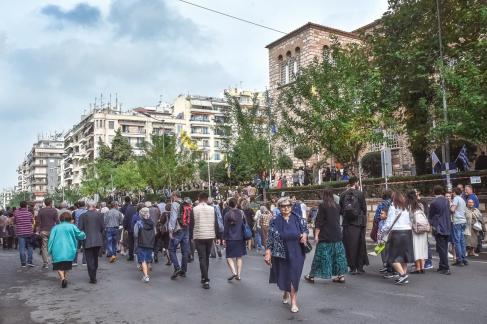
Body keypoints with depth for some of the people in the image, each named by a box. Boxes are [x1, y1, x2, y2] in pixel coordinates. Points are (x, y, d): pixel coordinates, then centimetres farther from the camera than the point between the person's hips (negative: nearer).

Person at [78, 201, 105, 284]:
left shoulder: (83, 216, -6)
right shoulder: (99, 215, -4)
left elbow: (80, 228, -7)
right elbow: (103, 227, -3)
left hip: (88, 241, -2)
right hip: (98, 240, 2)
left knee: (90, 260, 3)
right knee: (95, 258, 18)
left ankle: (92, 278, 0)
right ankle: (93, 276, 28)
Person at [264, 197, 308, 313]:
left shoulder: (298, 219, -2)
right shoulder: (275, 222, -5)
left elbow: (305, 229, 10)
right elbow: (270, 239, -4)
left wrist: (305, 235, -12)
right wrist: (268, 253, -8)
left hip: (296, 254, 0)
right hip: (281, 254, 1)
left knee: (294, 277, -3)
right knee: (283, 275, 14)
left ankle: (293, 301, 8)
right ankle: (286, 293, 44)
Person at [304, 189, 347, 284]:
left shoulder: (322, 205, -9)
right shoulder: (337, 206, 6)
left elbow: (319, 221, -11)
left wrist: (316, 234, -8)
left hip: (325, 235, -5)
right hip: (337, 235, 5)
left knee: (320, 255, 1)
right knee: (338, 254, 11)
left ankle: (312, 276, 10)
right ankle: (341, 275, 12)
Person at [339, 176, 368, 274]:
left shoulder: (343, 194, 2)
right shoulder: (359, 193, -6)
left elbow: (340, 209, 5)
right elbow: (364, 208, -4)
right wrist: (363, 218, 14)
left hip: (347, 223, 2)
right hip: (358, 222, -2)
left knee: (349, 245, 6)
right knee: (359, 245, 8)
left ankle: (352, 267, 10)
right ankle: (359, 267, 12)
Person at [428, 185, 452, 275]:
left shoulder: (434, 203, -12)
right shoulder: (447, 200, 4)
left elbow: (430, 216, -2)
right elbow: (448, 213, 14)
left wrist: (431, 224, 15)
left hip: (439, 228, -6)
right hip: (447, 228, 6)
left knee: (441, 249, -2)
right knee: (444, 248, 13)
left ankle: (445, 268, -3)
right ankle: (442, 266, 21)